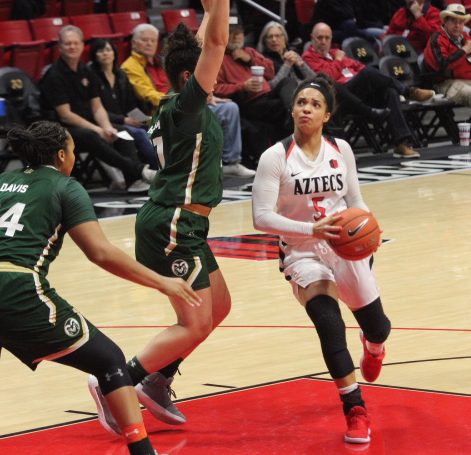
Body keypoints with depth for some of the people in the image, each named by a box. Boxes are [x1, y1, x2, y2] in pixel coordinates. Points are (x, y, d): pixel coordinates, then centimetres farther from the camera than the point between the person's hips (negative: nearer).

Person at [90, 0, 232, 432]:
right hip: (171, 225, -10)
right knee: (194, 324, -9)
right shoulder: (186, 104, -14)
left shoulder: (185, 104, 10)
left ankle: (156, 383, 22)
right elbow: (216, 42, -23)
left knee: (218, 308, 17)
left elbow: (204, 45, 24)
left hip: (183, 225, 10)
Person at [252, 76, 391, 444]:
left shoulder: (341, 150, -3)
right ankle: (355, 409, -7)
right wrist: (312, 230, -33)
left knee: (377, 327, 12)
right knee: (330, 326, -24)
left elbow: (355, 200, 9)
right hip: (302, 252, -3)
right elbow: (262, 217, -21)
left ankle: (373, 345, 54)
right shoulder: (276, 157, -16)